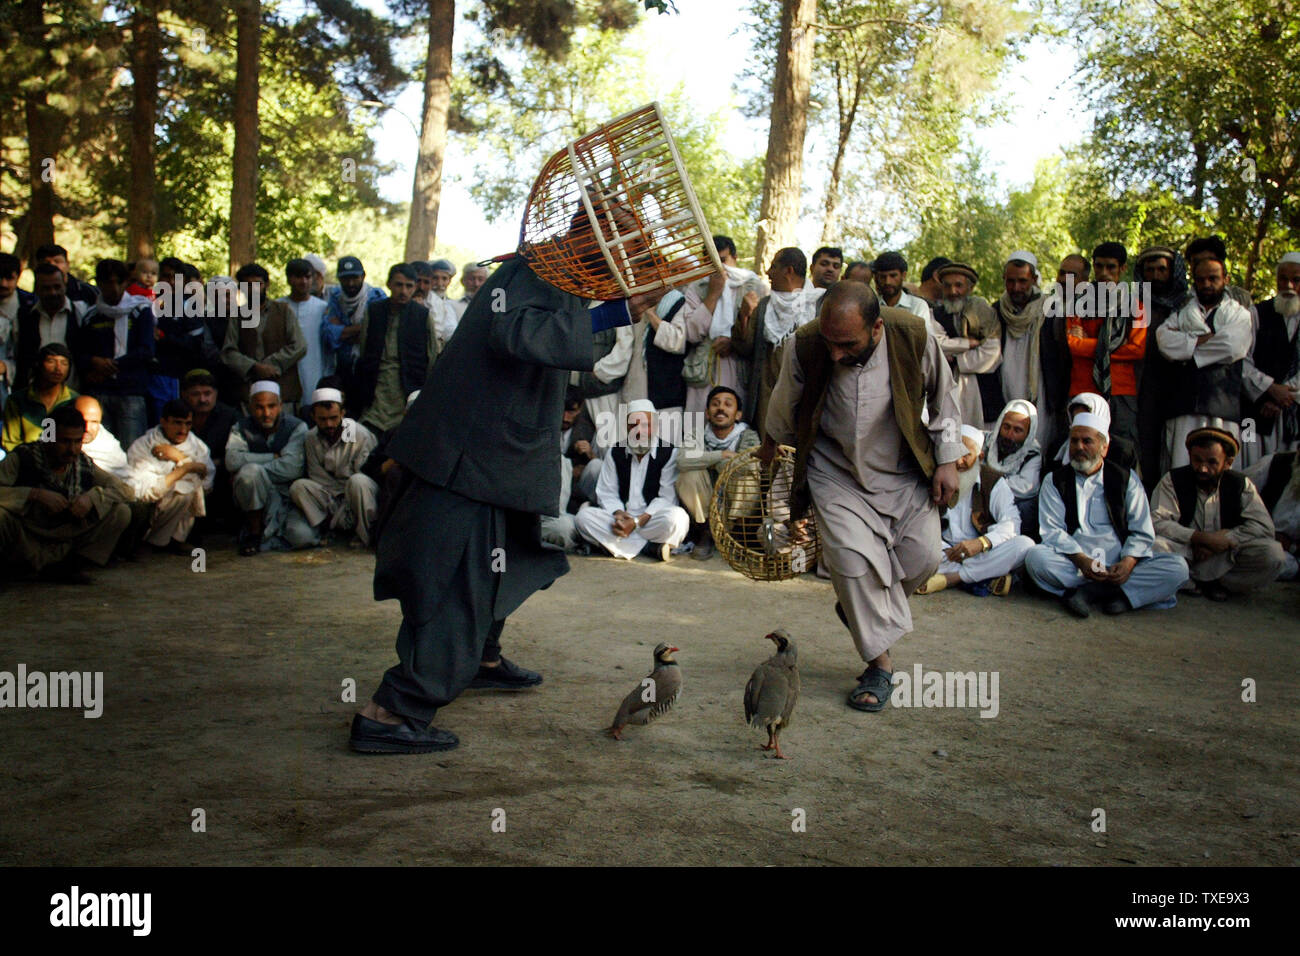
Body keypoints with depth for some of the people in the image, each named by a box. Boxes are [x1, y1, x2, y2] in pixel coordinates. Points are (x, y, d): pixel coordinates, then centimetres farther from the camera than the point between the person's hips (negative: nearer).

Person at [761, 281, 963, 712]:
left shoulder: (914, 337, -22)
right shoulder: (804, 347, -22)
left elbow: (944, 397, -1)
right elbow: (785, 405, 2)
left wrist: (947, 461, -1)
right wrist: (770, 446, 18)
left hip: (904, 472, 1)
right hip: (836, 473, -1)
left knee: (920, 559, -4)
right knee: (853, 558, -15)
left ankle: (862, 609, 27)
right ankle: (880, 663, 0)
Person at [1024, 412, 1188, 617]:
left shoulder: (1126, 479, 11)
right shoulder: (1055, 482, 10)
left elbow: (1142, 533, 5)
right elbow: (1052, 530, -2)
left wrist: (1128, 562, -16)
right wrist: (1081, 560, -20)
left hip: (1119, 564, 2)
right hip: (1072, 564, -1)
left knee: (1178, 567, -22)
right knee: (1035, 557, -32)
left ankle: (1083, 590, -28)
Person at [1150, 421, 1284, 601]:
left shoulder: (1241, 485, 3)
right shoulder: (1172, 481, -3)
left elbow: (1263, 526, -6)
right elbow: (1157, 522, -15)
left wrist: (1225, 540, -18)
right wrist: (1202, 538, -22)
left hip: (1227, 558, 2)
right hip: (1184, 555, -2)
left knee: (1273, 553, -24)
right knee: (1155, 546, -33)